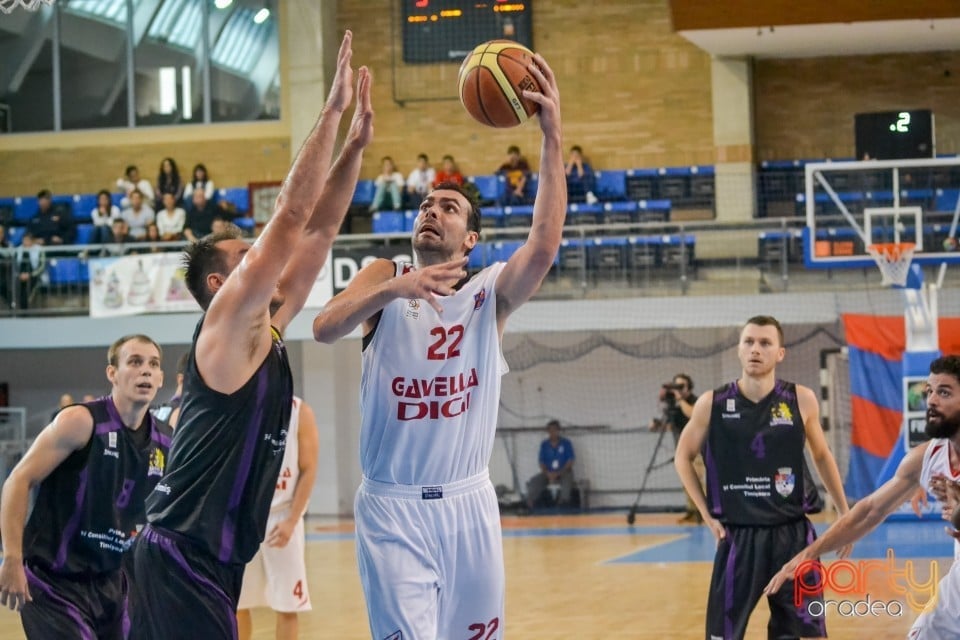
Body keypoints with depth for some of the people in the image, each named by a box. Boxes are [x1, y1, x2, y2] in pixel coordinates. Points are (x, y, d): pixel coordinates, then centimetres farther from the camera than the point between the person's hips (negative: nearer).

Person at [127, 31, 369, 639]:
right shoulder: (226, 328, -10)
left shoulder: (267, 329, 13)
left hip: (211, 561, 9)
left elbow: (318, 231, 13)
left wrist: (357, 143, 9)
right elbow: (291, 215, -16)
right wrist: (333, 111, -14)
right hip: (182, 562, -9)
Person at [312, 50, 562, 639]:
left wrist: (553, 138, -28)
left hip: (468, 504, 2)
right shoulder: (386, 279, 1)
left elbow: (543, 248, -20)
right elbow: (325, 329, -18)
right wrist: (392, 289, -36)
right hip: (392, 508, -2)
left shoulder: (491, 293, 0)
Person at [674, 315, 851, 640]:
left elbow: (822, 456, 14)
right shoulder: (712, 404, -5)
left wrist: (845, 513, 12)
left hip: (792, 535, 1)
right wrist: (708, 515, 3)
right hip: (737, 537, -1)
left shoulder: (801, 400, -3)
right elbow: (683, 458, 10)